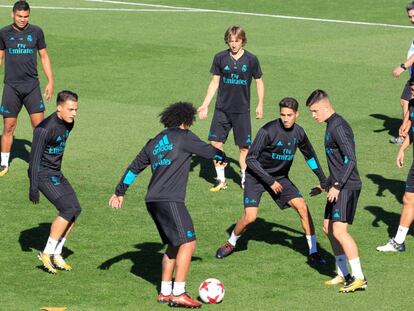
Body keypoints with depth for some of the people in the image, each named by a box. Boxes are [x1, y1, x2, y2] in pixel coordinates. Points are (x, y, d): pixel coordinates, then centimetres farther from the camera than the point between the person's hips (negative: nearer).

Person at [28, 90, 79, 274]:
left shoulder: (68, 124, 4)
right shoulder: (45, 129, -23)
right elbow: (34, 158, -20)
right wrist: (33, 187, -19)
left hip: (56, 173, 9)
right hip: (43, 174, -9)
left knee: (75, 209, 3)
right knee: (68, 209, -17)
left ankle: (56, 254, 11)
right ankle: (47, 253, -9)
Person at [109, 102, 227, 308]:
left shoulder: (154, 142, 21)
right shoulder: (182, 136, 0)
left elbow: (134, 168, 25)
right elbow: (208, 151, 7)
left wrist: (120, 192, 34)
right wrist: (222, 157, 29)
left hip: (153, 201, 9)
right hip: (170, 200, -9)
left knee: (174, 245, 17)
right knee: (188, 243, -10)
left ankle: (165, 292, 16)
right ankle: (178, 294, -16)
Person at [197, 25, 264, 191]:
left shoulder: (251, 59, -4)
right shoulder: (220, 58, -1)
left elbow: (259, 82, 7)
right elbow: (214, 82, 6)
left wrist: (260, 105, 6)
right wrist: (205, 105, 3)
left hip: (242, 110, -1)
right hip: (222, 109, 1)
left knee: (244, 146, 1)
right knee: (216, 142, -3)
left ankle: (245, 179, 16)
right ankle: (221, 179, 10)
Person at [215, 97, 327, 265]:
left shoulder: (298, 133, -6)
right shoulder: (268, 131, -24)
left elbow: (310, 156, 13)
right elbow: (251, 159, -21)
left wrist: (323, 181, 16)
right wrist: (269, 181, -23)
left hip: (280, 177, 5)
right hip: (256, 176, -5)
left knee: (302, 207, -11)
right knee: (250, 217, -17)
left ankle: (313, 252, -1)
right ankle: (231, 243, 13)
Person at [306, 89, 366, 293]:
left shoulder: (338, 127, -17)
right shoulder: (332, 125, 14)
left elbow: (351, 159, -23)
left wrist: (337, 186, -23)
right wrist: (327, 184, 27)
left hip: (347, 187, -11)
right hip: (339, 186, 11)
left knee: (339, 230, -15)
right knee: (328, 227, 14)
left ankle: (359, 278, -12)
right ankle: (343, 275, 22)